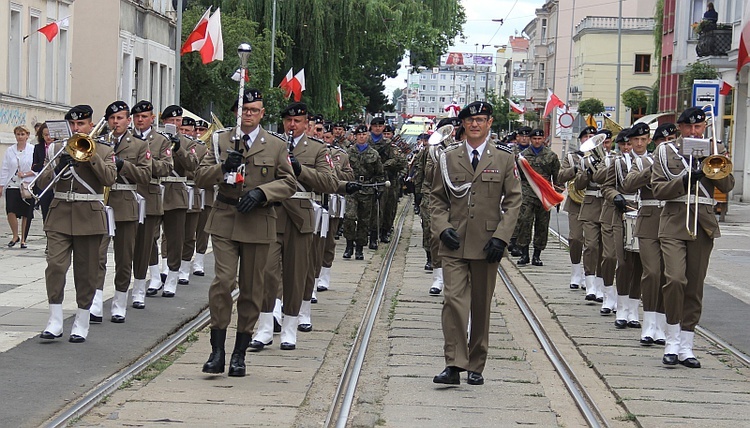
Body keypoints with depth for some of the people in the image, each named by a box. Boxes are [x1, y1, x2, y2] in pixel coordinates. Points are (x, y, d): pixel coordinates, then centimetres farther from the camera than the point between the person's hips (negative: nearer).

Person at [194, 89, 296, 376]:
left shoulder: (276, 146, 8)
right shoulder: (220, 140, 9)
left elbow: (288, 183, 5)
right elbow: (201, 179, 4)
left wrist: (261, 192, -12)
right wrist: (223, 167, -15)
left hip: (258, 223, 1)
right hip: (224, 222, -1)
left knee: (251, 289, 6)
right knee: (223, 281, -13)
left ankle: (240, 353, 16)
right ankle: (217, 351, -7)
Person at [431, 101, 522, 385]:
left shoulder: (504, 158, 5)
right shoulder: (448, 157, 8)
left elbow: (513, 200, 2)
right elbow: (437, 198, 11)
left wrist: (501, 236, -8)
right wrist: (443, 228, -6)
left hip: (486, 245, 0)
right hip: (454, 244, 0)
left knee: (481, 306, 7)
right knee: (454, 300, -12)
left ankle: (476, 366, 17)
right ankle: (454, 365, -13)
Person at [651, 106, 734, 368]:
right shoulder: (665, 152, 8)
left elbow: (727, 186, 4)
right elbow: (658, 189, -1)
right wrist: (685, 180, -16)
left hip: (703, 225, 2)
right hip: (674, 222, -2)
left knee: (695, 287, 3)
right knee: (675, 279, -19)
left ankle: (686, 346, 9)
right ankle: (672, 342, -8)